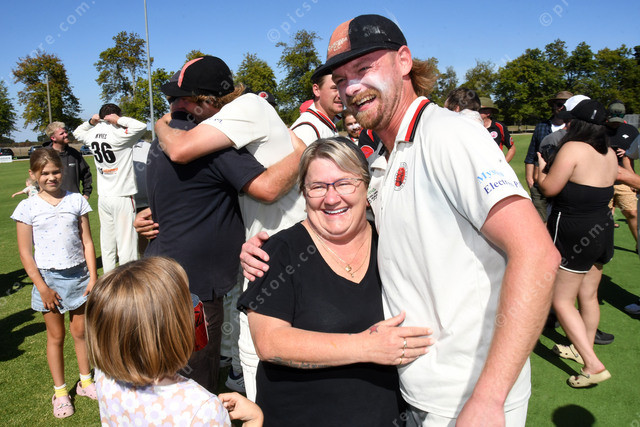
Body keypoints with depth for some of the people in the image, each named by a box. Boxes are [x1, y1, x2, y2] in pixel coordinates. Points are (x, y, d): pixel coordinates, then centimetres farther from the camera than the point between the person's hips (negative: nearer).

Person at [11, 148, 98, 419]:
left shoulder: (76, 201, -1)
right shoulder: (28, 207, -5)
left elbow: (87, 242, 0)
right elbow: (25, 253, -4)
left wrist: (93, 277, -5)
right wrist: (42, 288, -8)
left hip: (79, 275, 1)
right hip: (49, 278, -1)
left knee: (80, 331, 13)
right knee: (56, 336, 11)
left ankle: (86, 381, 31)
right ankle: (60, 391, 26)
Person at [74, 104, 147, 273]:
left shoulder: (93, 135, 6)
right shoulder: (117, 133, -14)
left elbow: (77, 132, 28)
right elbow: (142, 126, -23)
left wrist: (91, 121, 13)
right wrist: (119, 120, -13)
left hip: (103, 198, 7)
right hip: (122, 197, -7)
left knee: (107, 242, 14)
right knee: (126, 242, -3)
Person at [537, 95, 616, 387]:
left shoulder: (572, 149, -19)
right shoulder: (610, 154, 6)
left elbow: (549, 188, -16)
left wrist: (541, 166, 3)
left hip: (574, 234, -8)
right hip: (602, 229, 8)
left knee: (562, 301, 2)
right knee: (588, 296, 20)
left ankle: (593, 365, 0)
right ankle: (584, 349, 36)